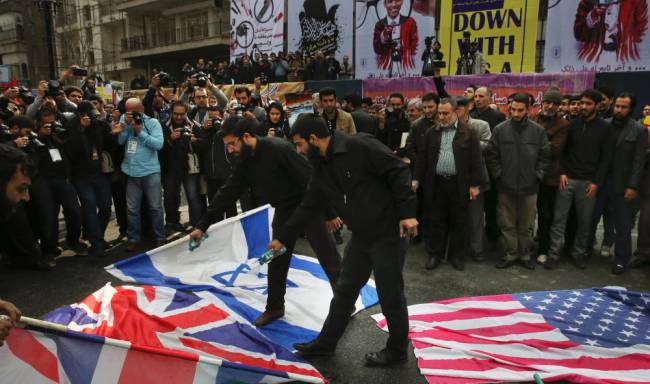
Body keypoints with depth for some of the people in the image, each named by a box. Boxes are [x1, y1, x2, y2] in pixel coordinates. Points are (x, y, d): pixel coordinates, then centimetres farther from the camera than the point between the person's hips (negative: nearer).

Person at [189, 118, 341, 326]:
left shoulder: (279, 149, -26)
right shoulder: (245, 162, -3)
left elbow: (310, 179, -25)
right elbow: (227, 193, 1)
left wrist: (329, 212, -21)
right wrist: (202, 225, 2)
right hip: (284, 210, 7)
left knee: (329, 259, 1)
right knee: (276, 261, 13)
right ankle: (274, 307, 30)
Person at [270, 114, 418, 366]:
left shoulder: (360, 146, -18)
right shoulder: (321, 168, 6)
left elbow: (398, 172, -19)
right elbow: (307, 207, 14)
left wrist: (407, 212, -22)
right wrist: (282, 237, 18)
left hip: (389, 232, -8)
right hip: (361, 236, 8)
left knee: (390, 295, 6)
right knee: (344, 291, 16)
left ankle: (397, 350, 27)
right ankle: (326, 342, 33)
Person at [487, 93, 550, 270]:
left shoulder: (538, 131, -2)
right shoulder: (499, 129, -3)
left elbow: (545, 156, 4)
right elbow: (492, 155, 2)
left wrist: (537, 175, -2)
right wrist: (498, 174, -2)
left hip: (529, 186, 0)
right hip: (506, 186, 0)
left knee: (526, 224, 12)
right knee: (507, 223, 9)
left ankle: (525, 254, 26)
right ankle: (511, 253, 22)